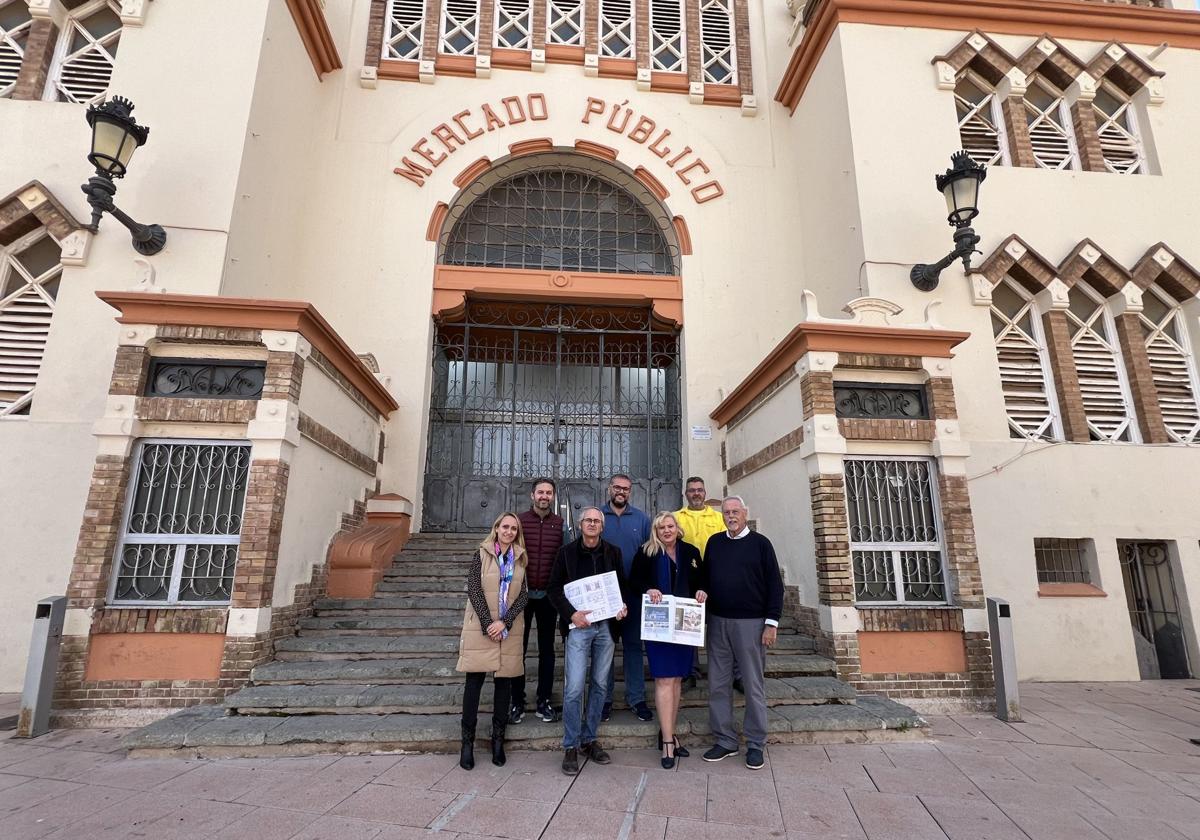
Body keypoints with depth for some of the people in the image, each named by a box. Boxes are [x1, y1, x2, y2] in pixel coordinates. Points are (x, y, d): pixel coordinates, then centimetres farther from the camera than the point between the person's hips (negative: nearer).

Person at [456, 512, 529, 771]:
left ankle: (498, 738, 17)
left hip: (509, 630, 2)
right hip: (481, 627, -2)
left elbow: (523, 595, 2)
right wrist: (488, 624, -13)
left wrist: (504, 622, -11)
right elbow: (474, 590, -6)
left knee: (504, 681, 5)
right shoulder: (482, 555, 2)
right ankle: (467, 741, 8)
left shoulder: (520, 559, 8)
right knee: (474, 680, -2)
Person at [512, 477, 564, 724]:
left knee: (547, 649, 10)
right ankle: (517, 703, 18)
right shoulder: (519, 521, -3)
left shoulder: (560, 524, 0)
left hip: (548, 595, 1)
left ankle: (544, 701, 21)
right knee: (518, 648, 6)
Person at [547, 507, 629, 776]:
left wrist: (622, 607, -4)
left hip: (606, 625, 3)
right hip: (578, 625, -3)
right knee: (574, 688, -6)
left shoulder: (613, 552, 7)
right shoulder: (567, 552, 0)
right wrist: (572, 613, -14)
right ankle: (570, 746, 10)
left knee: (599, 685, 11)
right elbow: (554, 588, -1)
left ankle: (589, 739, 27)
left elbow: (622, 584, 15)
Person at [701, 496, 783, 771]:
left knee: (753, 685, 5)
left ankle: (755, 744, 19)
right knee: (718, 684, 8)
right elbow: (705, 578, 14)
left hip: (750, 623, -3)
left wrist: (772, 623, -7)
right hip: (717, 622, 4)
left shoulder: (760, 543, -2)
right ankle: (724, 741, 21)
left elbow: (775, 585, -3)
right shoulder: (714, 542, 8)